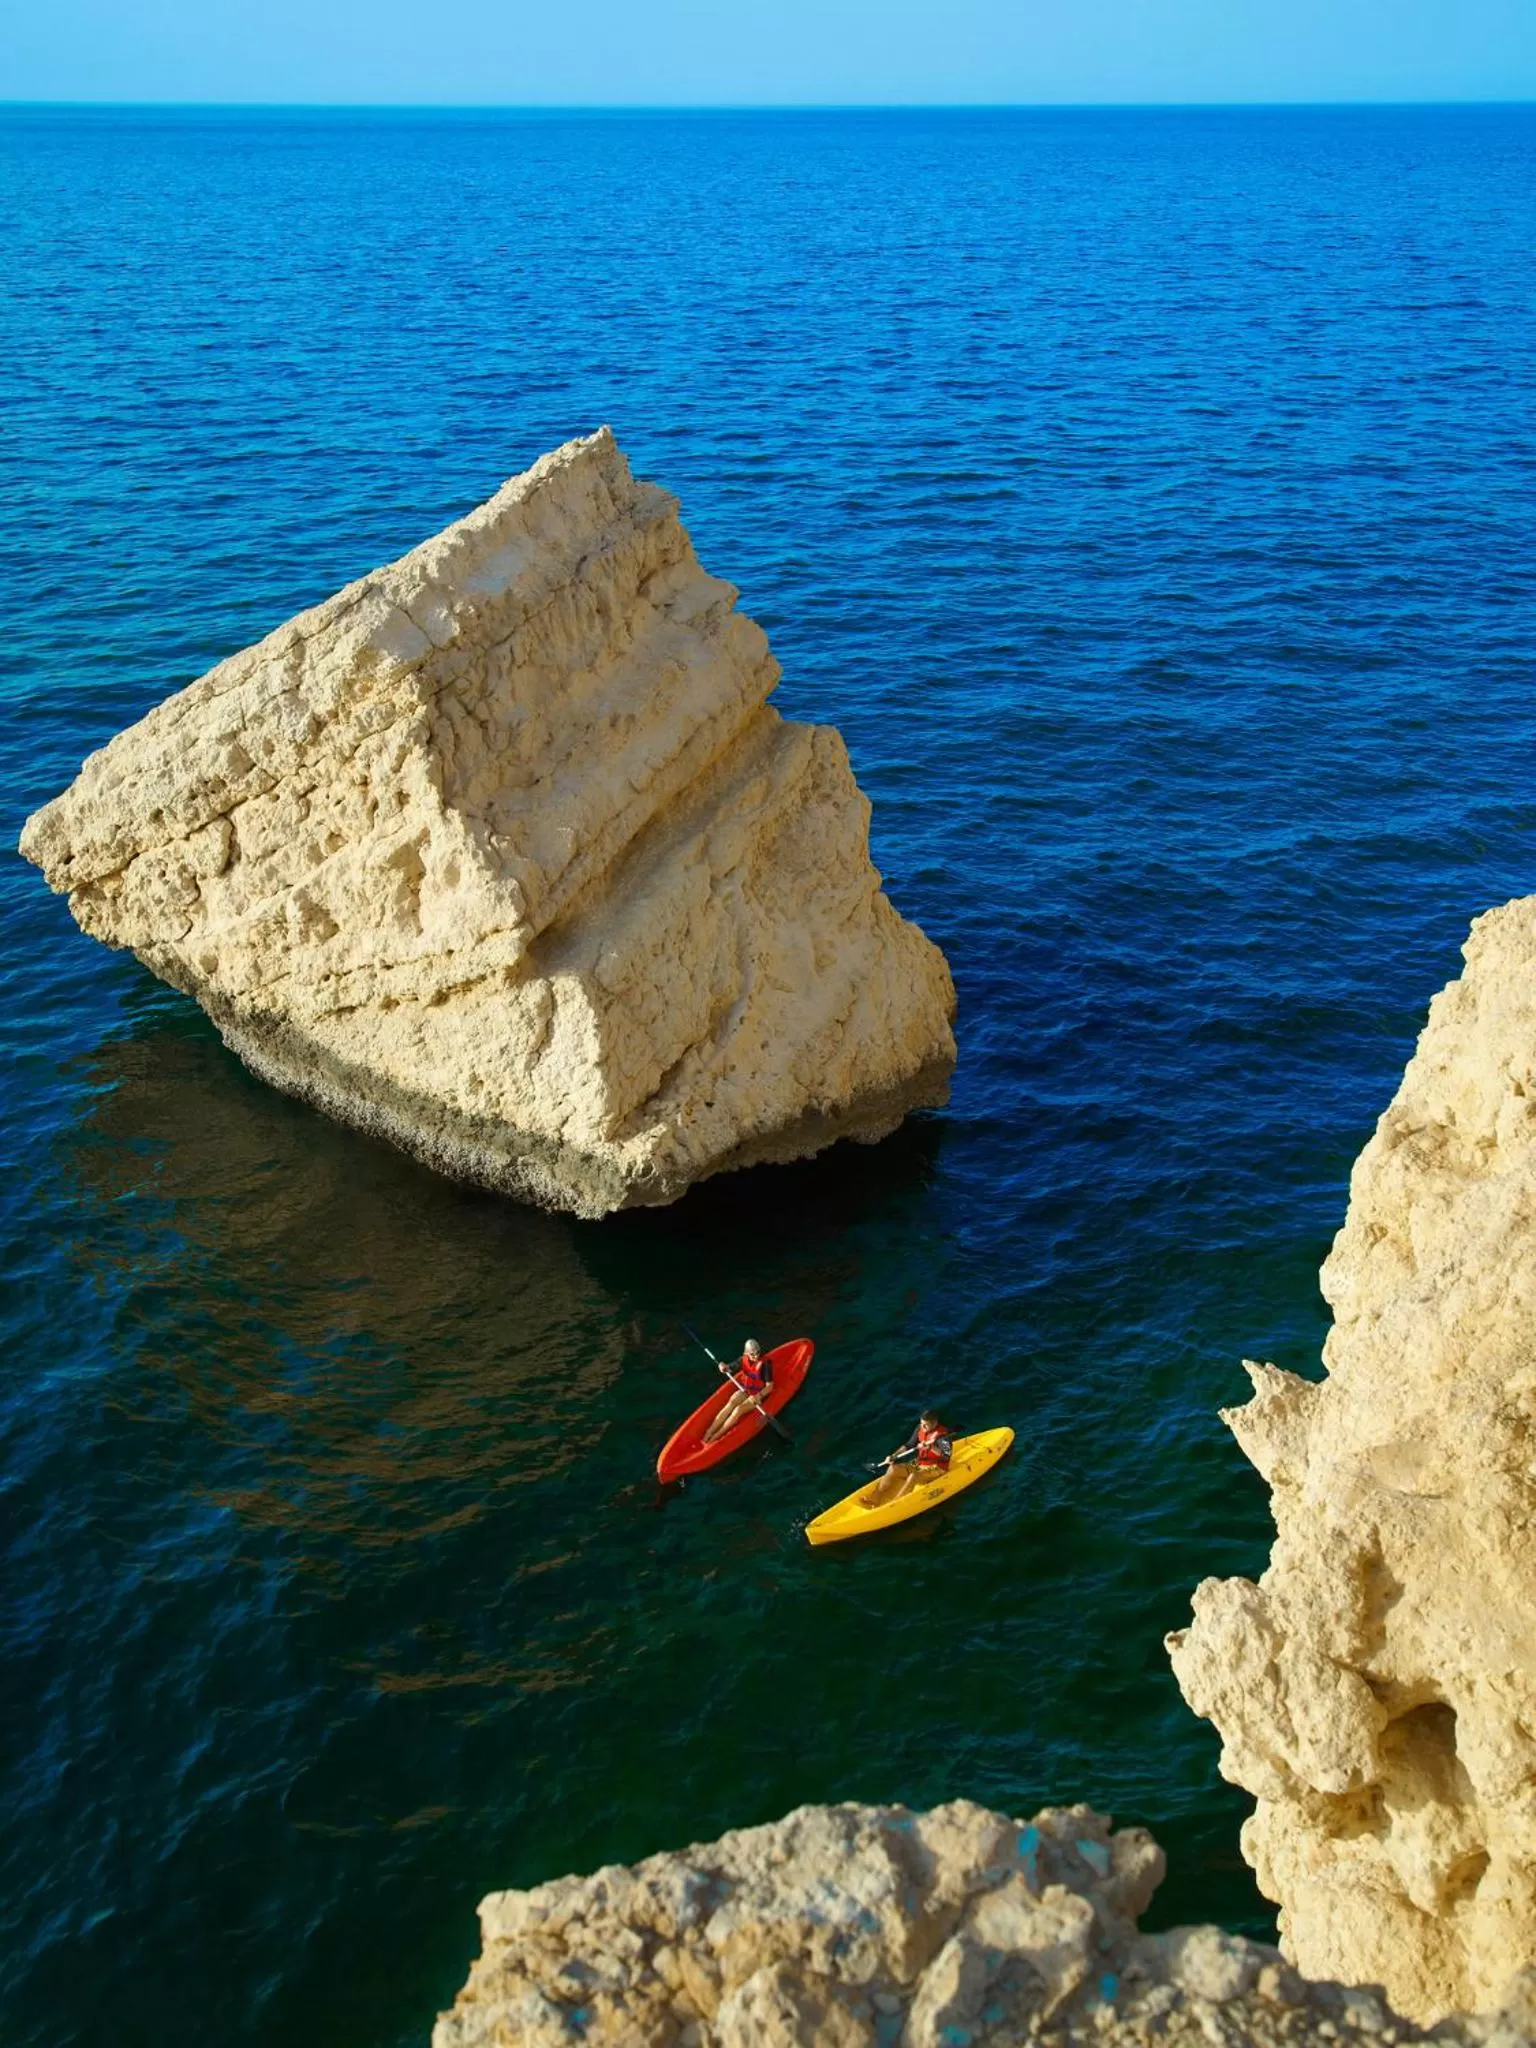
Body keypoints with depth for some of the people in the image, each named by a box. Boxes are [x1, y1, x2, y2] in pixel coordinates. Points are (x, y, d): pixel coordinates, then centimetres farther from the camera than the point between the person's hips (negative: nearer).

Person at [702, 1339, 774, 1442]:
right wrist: (724, 1367, -21)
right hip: (744, 1390, 4)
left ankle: (716, 1436, -25)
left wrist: (758, 1396, -35)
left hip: (758, 1395, -4)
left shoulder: (765, 1363, -19)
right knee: (730, 1404, -24)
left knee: (738, 1410, -26)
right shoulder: (743, 1360, -5)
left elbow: (769, 1385, -19)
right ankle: (709, 1431, -30)